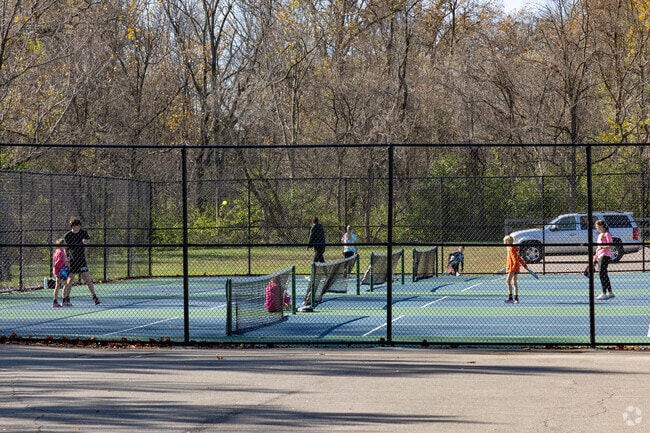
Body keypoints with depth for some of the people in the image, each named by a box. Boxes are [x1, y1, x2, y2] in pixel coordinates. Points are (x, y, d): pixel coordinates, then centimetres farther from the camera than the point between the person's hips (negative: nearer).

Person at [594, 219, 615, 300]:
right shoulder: (600, 235, 20)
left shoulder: (607, 234, -8)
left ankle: (604, 293, -14)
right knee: (603, 275, 10)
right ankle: (610, 293, 15)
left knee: (602, 274, -13)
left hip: (605, 256, -10)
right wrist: (595, 258, 23)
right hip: (600, 256, 10)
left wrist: (602, 247, -28)